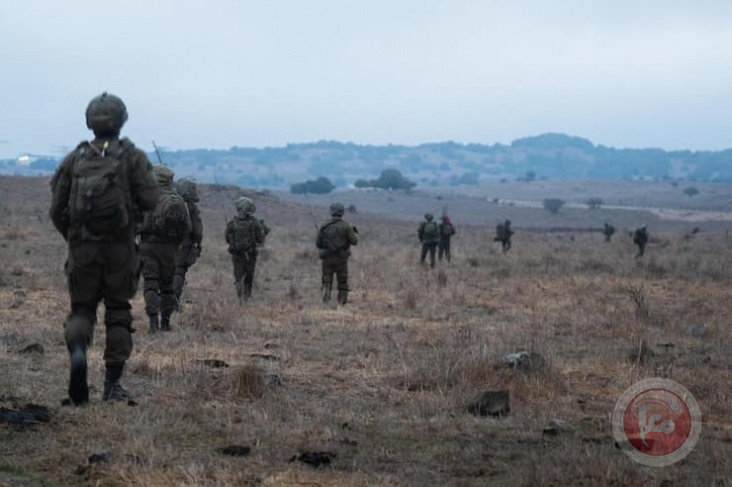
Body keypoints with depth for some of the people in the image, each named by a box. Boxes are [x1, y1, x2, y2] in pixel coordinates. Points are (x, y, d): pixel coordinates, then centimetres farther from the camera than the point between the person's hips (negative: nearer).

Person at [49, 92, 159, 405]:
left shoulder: (74, 158, 5)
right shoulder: (132, 157, -1)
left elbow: (57, 208, 3)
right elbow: (149, 200, -9)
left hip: (81, 247, 1)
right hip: (119, 246, -1)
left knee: (81, 308, 12)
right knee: (118, 311, 11)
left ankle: (77, 352, -20)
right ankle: (112, 384, 9)